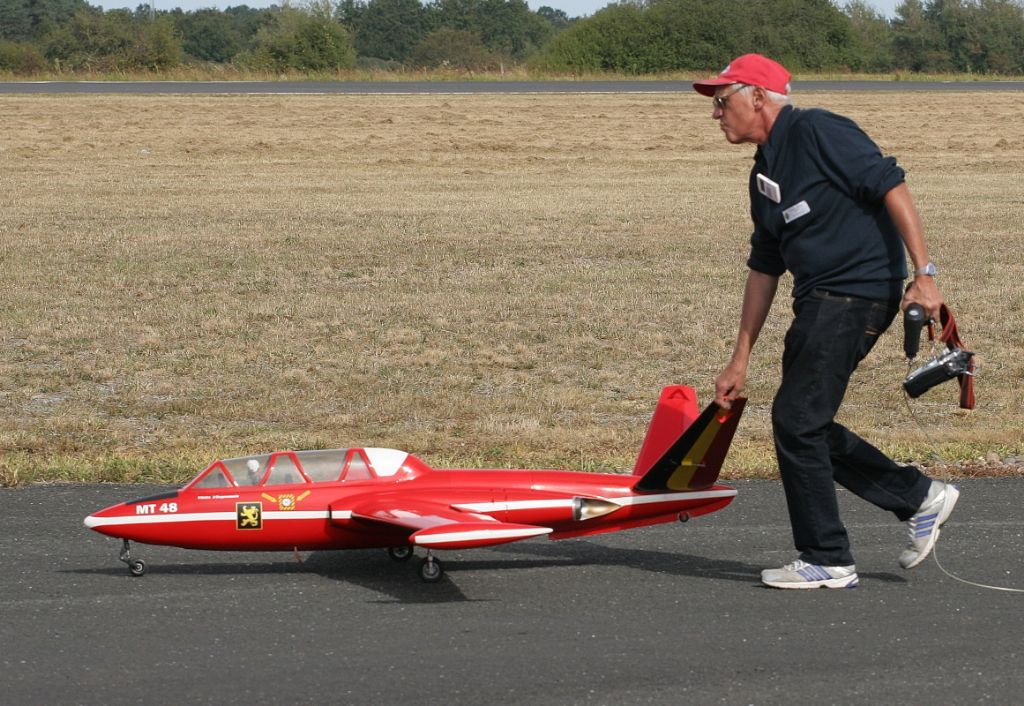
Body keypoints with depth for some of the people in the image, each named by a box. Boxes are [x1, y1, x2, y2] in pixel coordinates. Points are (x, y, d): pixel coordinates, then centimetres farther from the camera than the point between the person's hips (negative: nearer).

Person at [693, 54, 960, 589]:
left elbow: (892, 187, -17)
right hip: (819, 302, 10)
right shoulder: (764, 173, 17)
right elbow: (764, 269, 20)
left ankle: (827, 561, 3)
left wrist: (923, 274, -23)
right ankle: (921, 499, 20)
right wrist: (740, 360, 19)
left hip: (858, 293, -10)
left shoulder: (818, 132, -12)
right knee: (803, 425, 11)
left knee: (796, 420, -8)